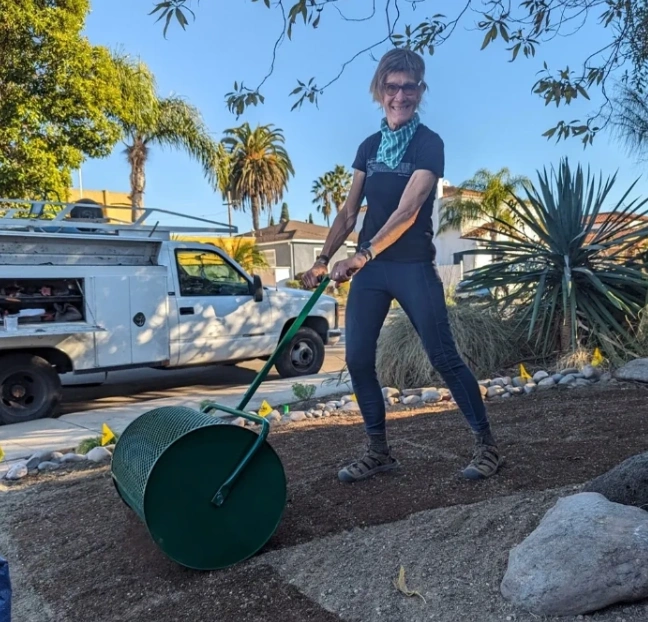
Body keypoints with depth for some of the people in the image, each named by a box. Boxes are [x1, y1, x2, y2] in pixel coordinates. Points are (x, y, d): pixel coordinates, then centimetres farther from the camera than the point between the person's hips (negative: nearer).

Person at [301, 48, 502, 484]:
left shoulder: (429, 144, -4)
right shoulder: (369, 148, 13)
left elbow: (407, 211, -16)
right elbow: (349, 214, 14)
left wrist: (361, 256, -24)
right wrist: (324, 259, 4)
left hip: (412, 266, -5)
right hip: (369, 267, 6)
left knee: (444, 357, -5)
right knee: (358, 359, 2)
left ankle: (487, 444, 10)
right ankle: (379, 451, 15)